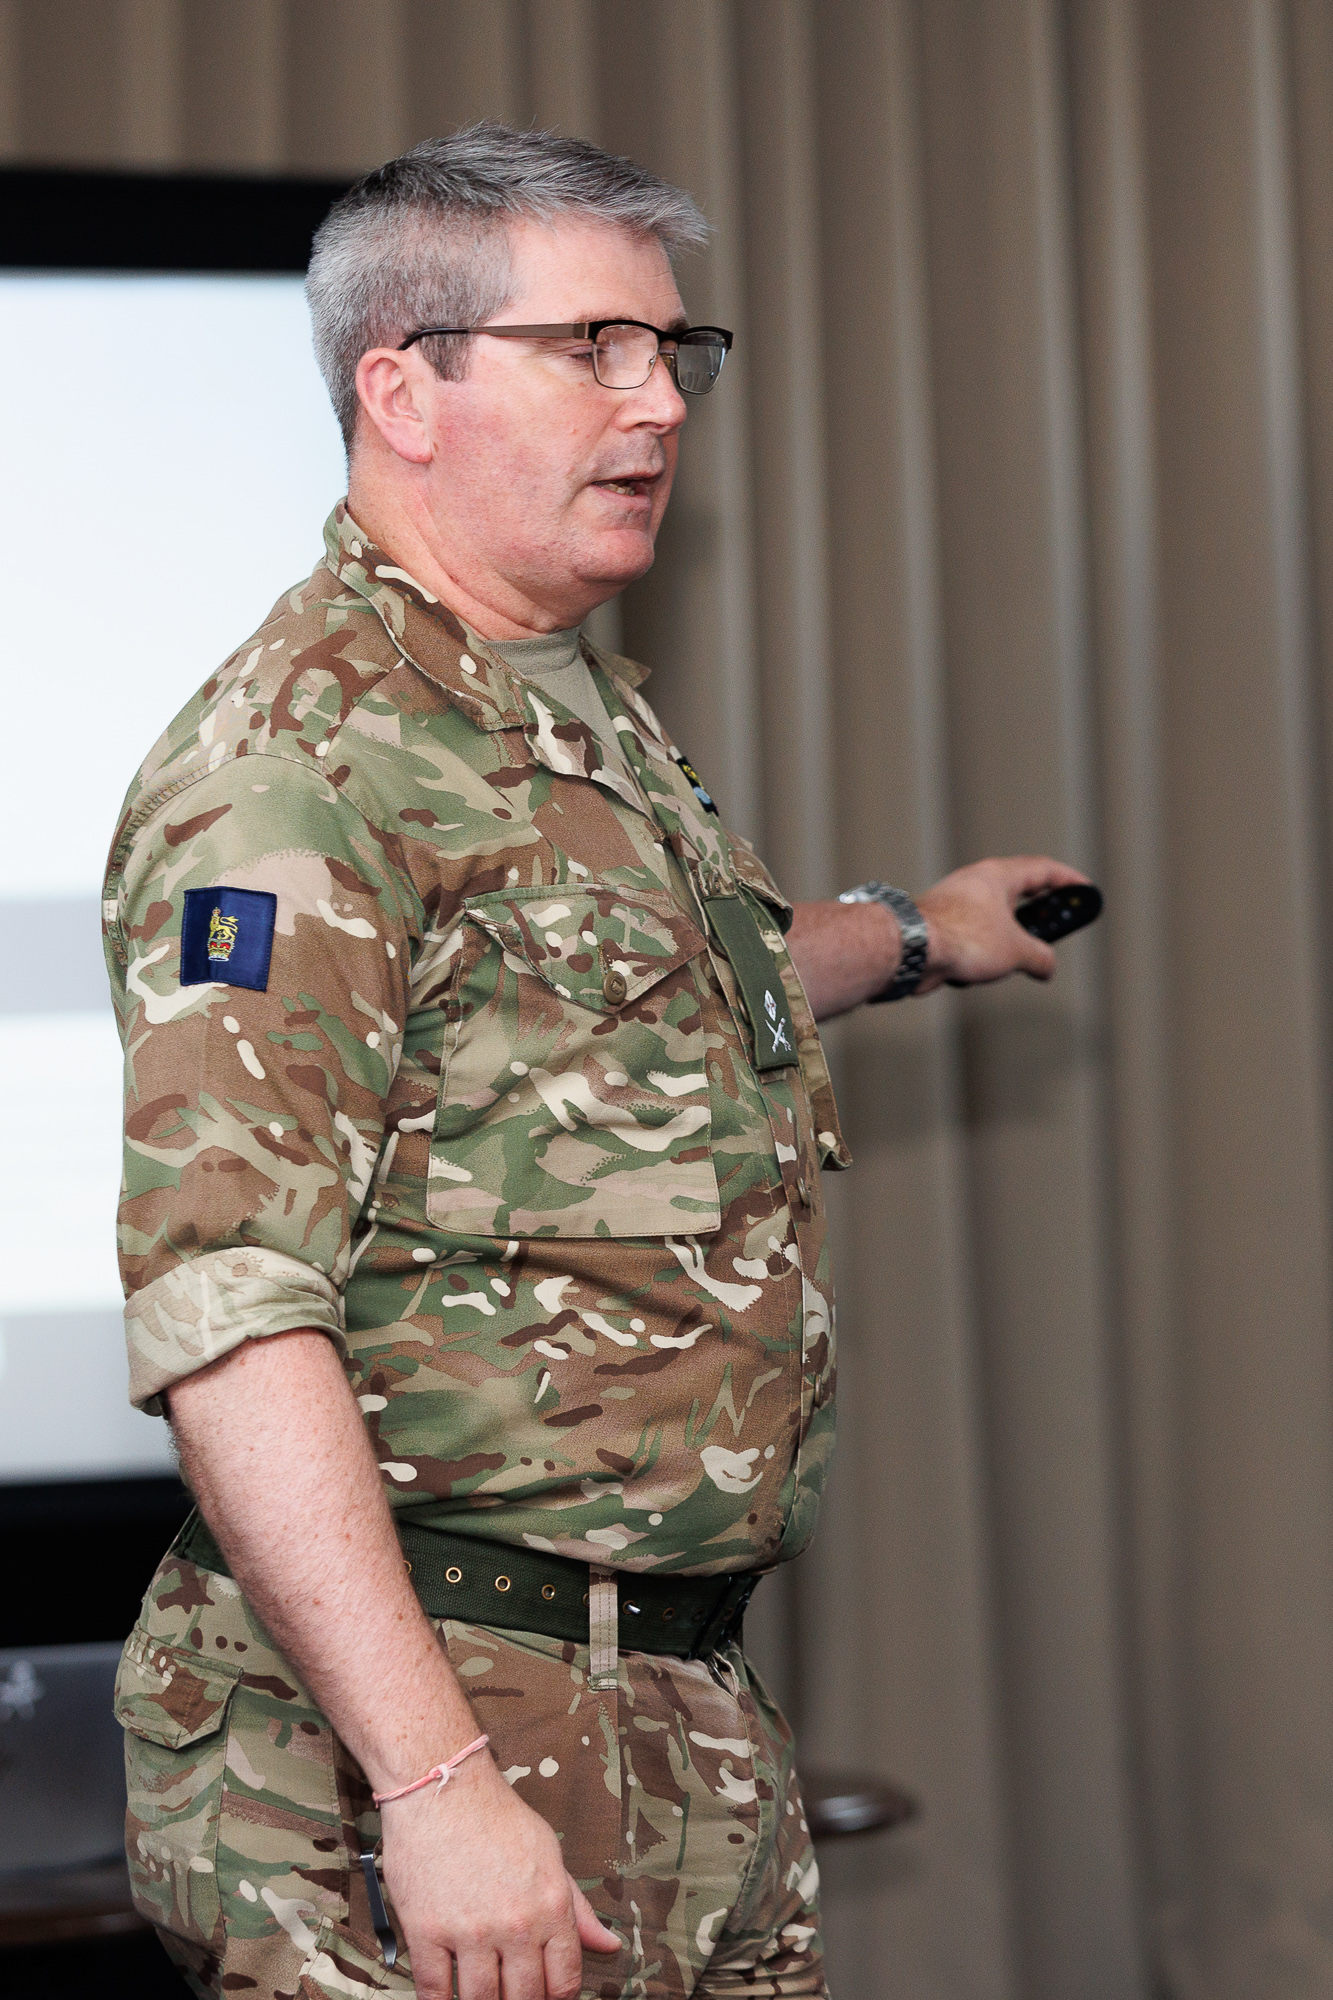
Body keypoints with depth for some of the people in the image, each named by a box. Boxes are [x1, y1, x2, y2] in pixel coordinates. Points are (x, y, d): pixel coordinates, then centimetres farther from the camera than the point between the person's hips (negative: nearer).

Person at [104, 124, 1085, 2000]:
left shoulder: (593, 719, 14)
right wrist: (435, 1782, -29)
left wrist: (905, 932, 45)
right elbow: (224, 1317, -25)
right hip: (418, 1714, -9)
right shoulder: (300, 757, -17)